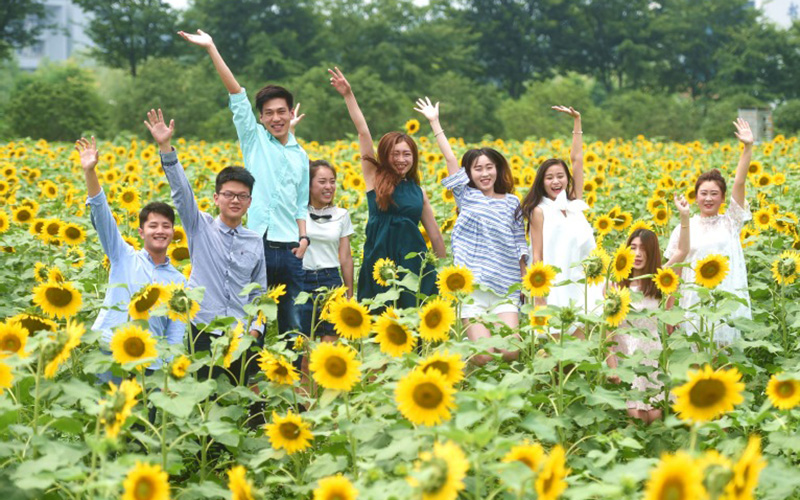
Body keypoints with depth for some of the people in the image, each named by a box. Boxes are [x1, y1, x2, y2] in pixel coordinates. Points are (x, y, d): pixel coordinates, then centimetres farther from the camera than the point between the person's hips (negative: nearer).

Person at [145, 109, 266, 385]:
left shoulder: (255, 242, 10)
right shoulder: (201, 229, 4)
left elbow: (259, 292, 14)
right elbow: (181, 190, -8)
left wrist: (255, 329, 0)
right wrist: (165, 147, -19)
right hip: (203, 331, -2)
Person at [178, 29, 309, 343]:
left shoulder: (300, 156, 16)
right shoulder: (254, 140, 5)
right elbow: (236, 94, -2)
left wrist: (304, 238, 3)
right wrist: (211, 49, -10)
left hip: (290, 250, 3)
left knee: (293, 326, 8)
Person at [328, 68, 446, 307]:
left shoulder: (418, 192, 12)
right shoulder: (375, 179, 5)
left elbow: (435, 234, 17)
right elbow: (363, 133, -1)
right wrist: (348, 96, -7)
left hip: (413, 262, 2)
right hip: (380, 260, -2)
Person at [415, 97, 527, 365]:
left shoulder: (512, 203, 11)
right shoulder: (467, 197, 7)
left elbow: (520, 246, 15)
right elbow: (450, 159, 3)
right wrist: (435, 122, 4)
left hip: (506, 289, 2)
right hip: (472, 285, -2)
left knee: (510, 352, -12)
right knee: (482, 356, -12)